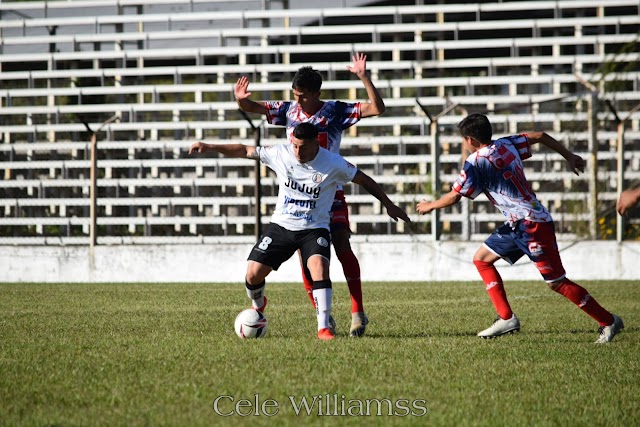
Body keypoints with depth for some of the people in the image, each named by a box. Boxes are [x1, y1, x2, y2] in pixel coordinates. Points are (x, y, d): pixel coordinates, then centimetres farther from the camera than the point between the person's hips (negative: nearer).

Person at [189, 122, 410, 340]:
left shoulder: (333, 163, -14)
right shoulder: (280, 154, -9)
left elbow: (364, 180, -1)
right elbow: (245, 151, 0)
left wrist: (389, 205, 3)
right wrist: (210, 147, -7)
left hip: (315, 229, -2)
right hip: (281, 225, 2)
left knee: (319, 266, -30)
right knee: (253, 273, -5)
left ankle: (324, 328, -26)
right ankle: (258, 306, 31)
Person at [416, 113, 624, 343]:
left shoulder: (475, 162, -13)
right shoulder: (506, 144, 9)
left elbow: (454, 196, -8)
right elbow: (540, 136, 17)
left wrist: (429, 206, 11)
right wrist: (570, 157, 27)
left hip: (532, 225, -10)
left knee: (557, 282, -5)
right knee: (482, 259, 13)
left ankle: (609, 322, 1)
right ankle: (506, 318, 11)